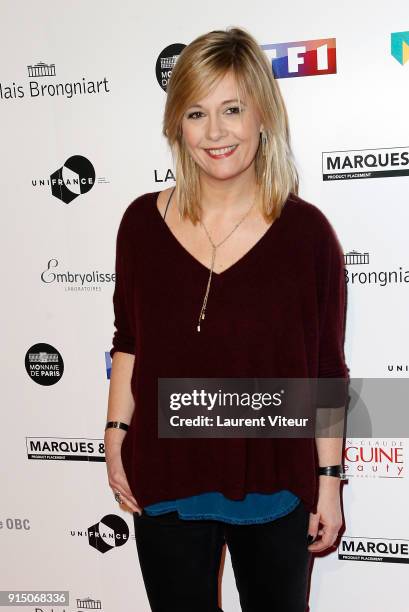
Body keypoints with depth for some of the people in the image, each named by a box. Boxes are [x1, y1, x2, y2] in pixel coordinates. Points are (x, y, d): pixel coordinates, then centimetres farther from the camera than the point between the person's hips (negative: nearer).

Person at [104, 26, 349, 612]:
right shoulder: (142, 222, -5)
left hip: (275, 486, -1)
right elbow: (129, 343, 6)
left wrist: (330, 479, -3)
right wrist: (116, 433, 0)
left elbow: (327, 371, -5)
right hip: (165, 482, 2)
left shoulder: (307, 231, -10)